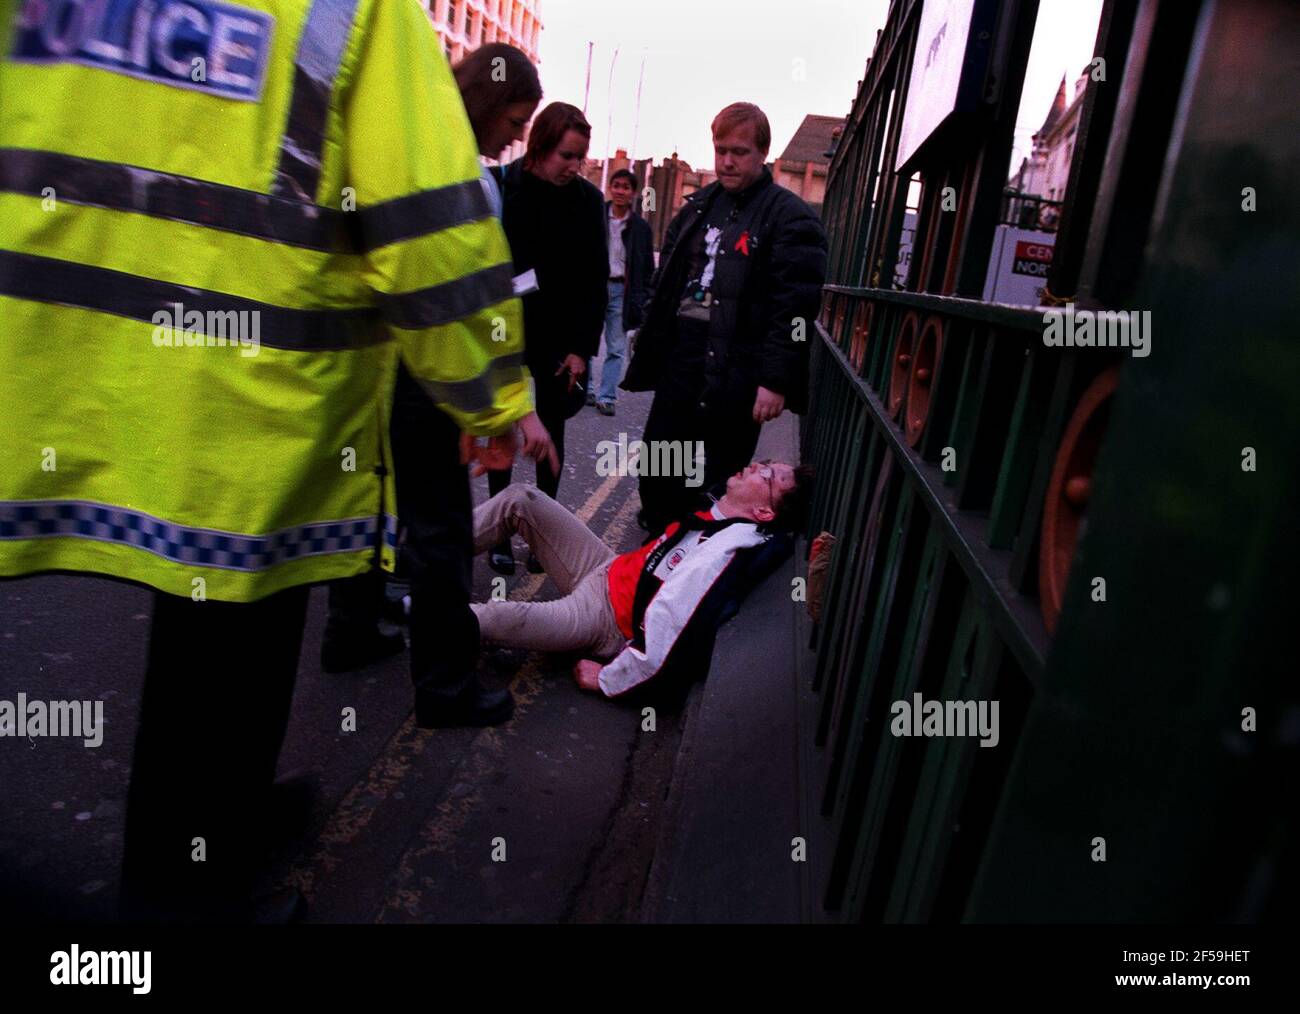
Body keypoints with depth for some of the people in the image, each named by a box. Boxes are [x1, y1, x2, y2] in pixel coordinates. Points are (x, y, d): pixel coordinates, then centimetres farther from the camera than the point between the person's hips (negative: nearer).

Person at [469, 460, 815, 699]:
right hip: (610, 568, 8)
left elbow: (663, 640, -34)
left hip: (603, 617, -8)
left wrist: (607, 679, -21)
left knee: (490, 617, -23)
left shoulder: (724, 554, -32)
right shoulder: (718, 510, -5)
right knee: (518, 499, 2)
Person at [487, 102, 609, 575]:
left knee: (552, 431, 7)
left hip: (558, 339, 1)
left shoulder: (587, 199, -1)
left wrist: (582, 347, -6)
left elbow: (595, 280, 0)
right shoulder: (501, 188, -5)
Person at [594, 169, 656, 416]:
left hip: (621, 290, 0)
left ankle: (606, 397, 6)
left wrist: (640, 299, -2)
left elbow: (647, 267, 7)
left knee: (616, 349, 1)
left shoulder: (641, 227, 4)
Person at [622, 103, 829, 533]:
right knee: (658, 477, 13)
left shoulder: (789, 217, -6)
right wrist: (647, 353, 14)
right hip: (678, 364, 6)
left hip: (734, 374, -6)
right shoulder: (697, 206, 15)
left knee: (718, 486, 5)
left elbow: (796, 307, -13)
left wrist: (776, 380, -19)